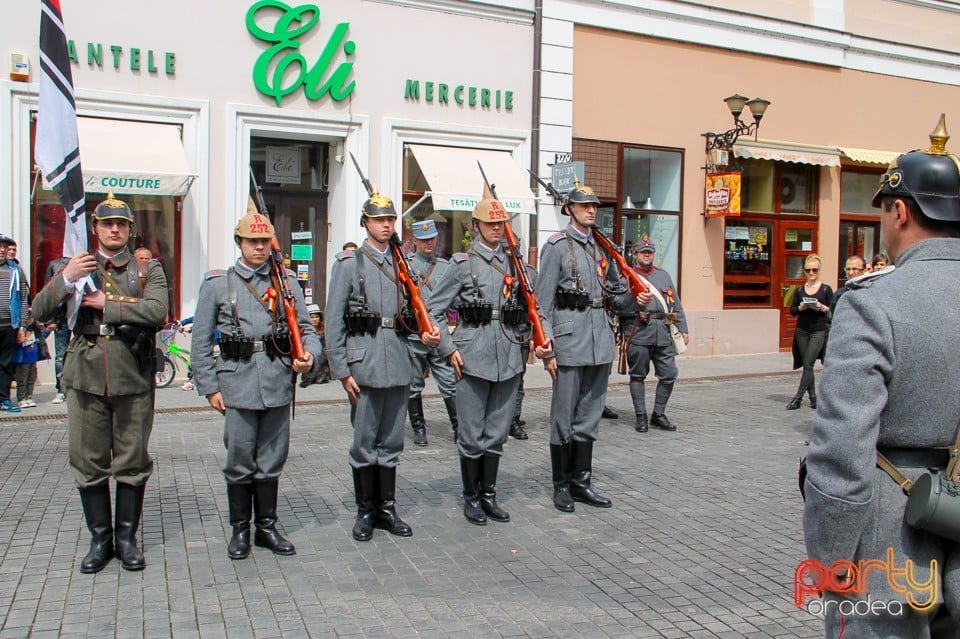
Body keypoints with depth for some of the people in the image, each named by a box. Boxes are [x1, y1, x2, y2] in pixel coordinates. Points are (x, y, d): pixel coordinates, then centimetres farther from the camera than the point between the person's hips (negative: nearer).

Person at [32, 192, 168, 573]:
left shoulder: (148, 270, 6)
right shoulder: (79, 267, 11)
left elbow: (157, 311, -13)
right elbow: (40, 312, 1)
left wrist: (106, 305, -12)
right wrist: (65, 279, -14)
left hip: (134, 381, -1)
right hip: (86, 379, 2)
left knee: (133, 463, 6)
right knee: (89, 464, 7)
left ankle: (127, 537, 20)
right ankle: (100, 539, 20)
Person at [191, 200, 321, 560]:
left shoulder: (287, 282, 9)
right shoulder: (217, 284, 4)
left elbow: (305, 328, 9)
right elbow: (201, 341, 4)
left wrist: (309, 355, -12)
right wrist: (209, 387, -1)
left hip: (278, 385, 2)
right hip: (238, 385, -2)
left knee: (272, 462, 11)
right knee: (239, 463, 6)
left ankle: (267, 527, 25)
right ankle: (240, 530, 22)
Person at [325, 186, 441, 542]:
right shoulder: (349, 263, 0)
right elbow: (334, 322, -4)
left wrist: (427, 334, -1)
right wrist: (341, 371, -9)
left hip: (399, 365, 5)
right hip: (364, 366, -4)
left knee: (391, 443, 11)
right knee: (364, 445, 4)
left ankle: (386, 508, 23)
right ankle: (365, 512, 18)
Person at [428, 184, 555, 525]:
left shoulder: (514, 263, 12)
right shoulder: (462, 264, -1)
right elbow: (432, 310, -1)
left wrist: (543, 345, 4)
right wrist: (449, 349, -7)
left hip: (509, 359, 4)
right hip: (473, 359, -4)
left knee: (497, 433, 12)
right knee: (472, 435, 5)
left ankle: (489, 495, 25)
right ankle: (471, 497, 20)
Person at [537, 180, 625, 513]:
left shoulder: (602, 245, 15)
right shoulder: (557, 245, -3)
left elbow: (614, 287, 23)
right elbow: (544, 298, -7)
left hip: (601, 332, 6)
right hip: (570, 330, -6)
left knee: (590, 414, 11)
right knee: (564, 415, 1)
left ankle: (581, 481, 20)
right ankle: (561, 485, 12)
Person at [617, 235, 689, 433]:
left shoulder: (664, 275, 19)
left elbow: (676, 304, 18)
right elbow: (619, 306, -4)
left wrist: (683, 329, 13)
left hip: (663, 332, 4)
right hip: (638, 333, -4)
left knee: (669, 374, 2)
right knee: (638, 376, 2)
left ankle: (659, 415, 16)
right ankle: (641, 417, 12)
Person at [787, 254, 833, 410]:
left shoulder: (826, 289, 1)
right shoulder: (799, 290, 9)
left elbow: (833, 310, -1)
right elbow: (792, 310, 9)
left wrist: (822, 308, -19)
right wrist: (800, 308, -11)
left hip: (819, 331, -4)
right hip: (802, 331, 4)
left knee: (808, 364, -8)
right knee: (807, 365, 8)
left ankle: (798, 397, -7)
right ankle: (813, 397, 18)